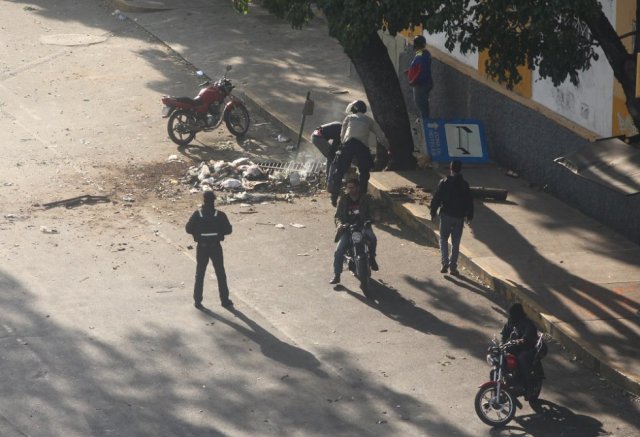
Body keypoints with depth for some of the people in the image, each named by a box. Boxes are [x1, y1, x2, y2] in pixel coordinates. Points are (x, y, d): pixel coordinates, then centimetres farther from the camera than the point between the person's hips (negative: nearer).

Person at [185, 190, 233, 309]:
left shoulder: (197, 214, -8)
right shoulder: (220, 215, -9)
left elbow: (188, 229, -5)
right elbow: (228, 230, -7)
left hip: (202, 247, 0)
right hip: (216, 247, 0)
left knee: (200, 274, 10)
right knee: (221, 274, 11)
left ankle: (197, 300, 8)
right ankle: (225, 300, 14)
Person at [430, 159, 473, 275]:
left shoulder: (444, 183, -8)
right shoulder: (464, 185, -4)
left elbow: (436, 199, -6)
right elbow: (469, 202, 1)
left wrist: (433, 213, 4)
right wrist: (469, 216, 12)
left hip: (445, 215, -1)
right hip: (459, 217, 1)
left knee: (443, 239, 13)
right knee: (456, 243, 9)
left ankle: (445, 263, -4)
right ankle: (453, 266, 8)